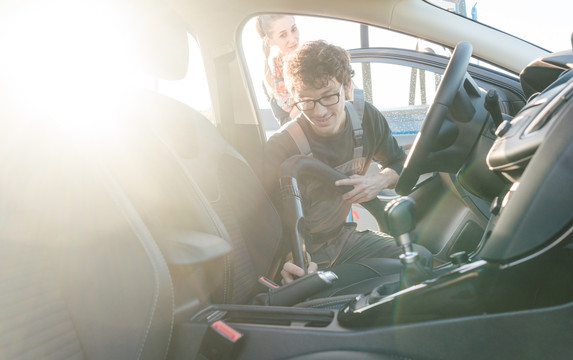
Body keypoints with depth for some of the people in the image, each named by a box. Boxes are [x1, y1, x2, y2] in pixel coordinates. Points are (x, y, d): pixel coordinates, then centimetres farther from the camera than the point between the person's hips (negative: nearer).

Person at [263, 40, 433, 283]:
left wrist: (380, 181, -15)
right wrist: (293, 261, -48)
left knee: (422, 259, -8)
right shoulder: (281, 148, -25)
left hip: (342, 236, 5)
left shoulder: (366, 117, -8)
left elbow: (399, 163, 9)